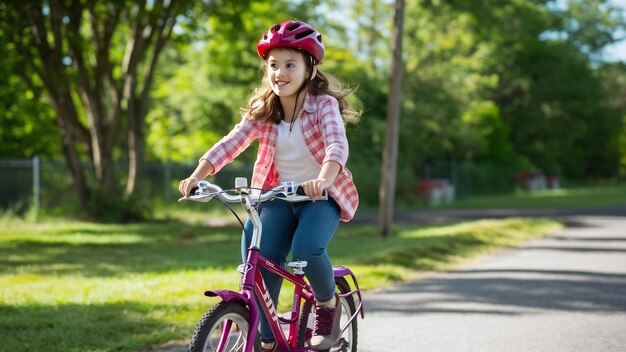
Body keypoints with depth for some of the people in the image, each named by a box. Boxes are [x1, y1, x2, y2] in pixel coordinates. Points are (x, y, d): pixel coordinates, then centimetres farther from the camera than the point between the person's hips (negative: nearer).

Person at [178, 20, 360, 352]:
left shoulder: (324, 105, -13)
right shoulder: (261, 111, -1)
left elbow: (337, 146, -31)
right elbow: (230, 144, -12)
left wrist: (322, 180, -52)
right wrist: (197, 176, -29)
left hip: (322, 196, -4)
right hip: (278, 197, 4)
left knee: (306, 249, -31)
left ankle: (329, 305, 0)